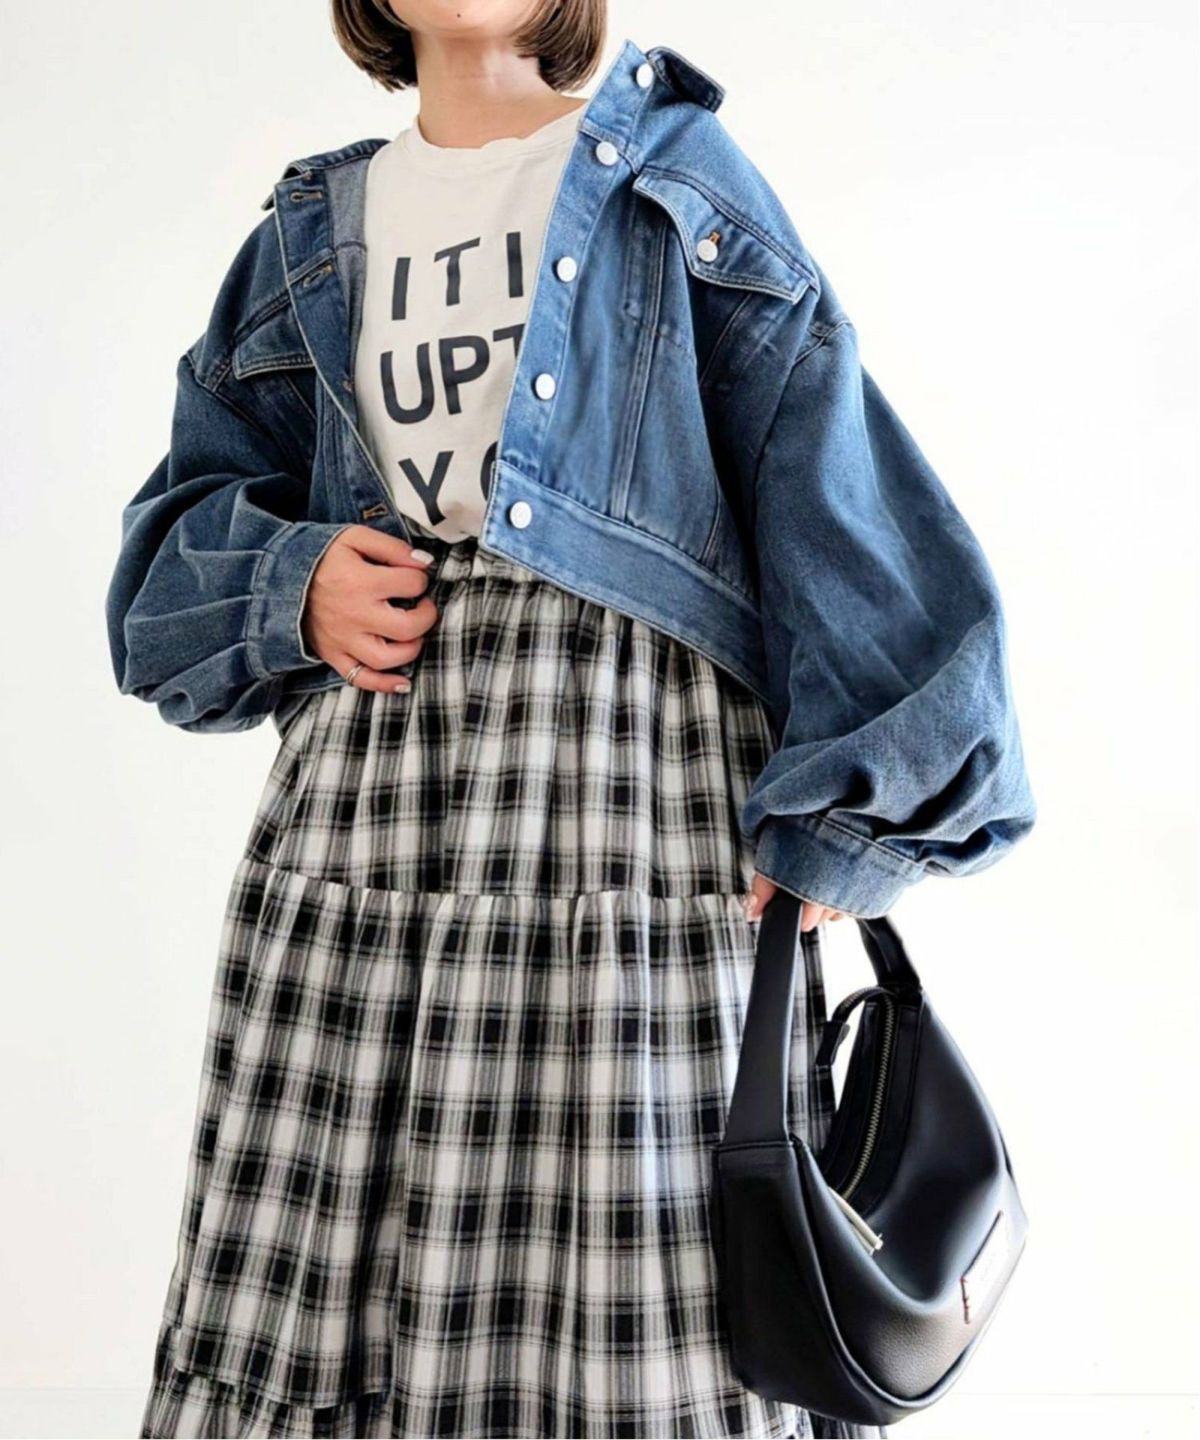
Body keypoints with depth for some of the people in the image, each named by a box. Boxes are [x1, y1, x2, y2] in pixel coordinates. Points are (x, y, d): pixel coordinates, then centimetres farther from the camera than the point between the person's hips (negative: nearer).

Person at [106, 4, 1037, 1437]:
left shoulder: (673, 172, 12)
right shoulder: (312, 234, 20)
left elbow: (820, 466, 0)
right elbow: (183, 530, 21)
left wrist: (834, 805, -10)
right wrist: (292, 588, -3)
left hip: (644, 771, -2)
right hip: (366, 789, 3)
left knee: (643, 1318, -6)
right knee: (318, 1299, 1)